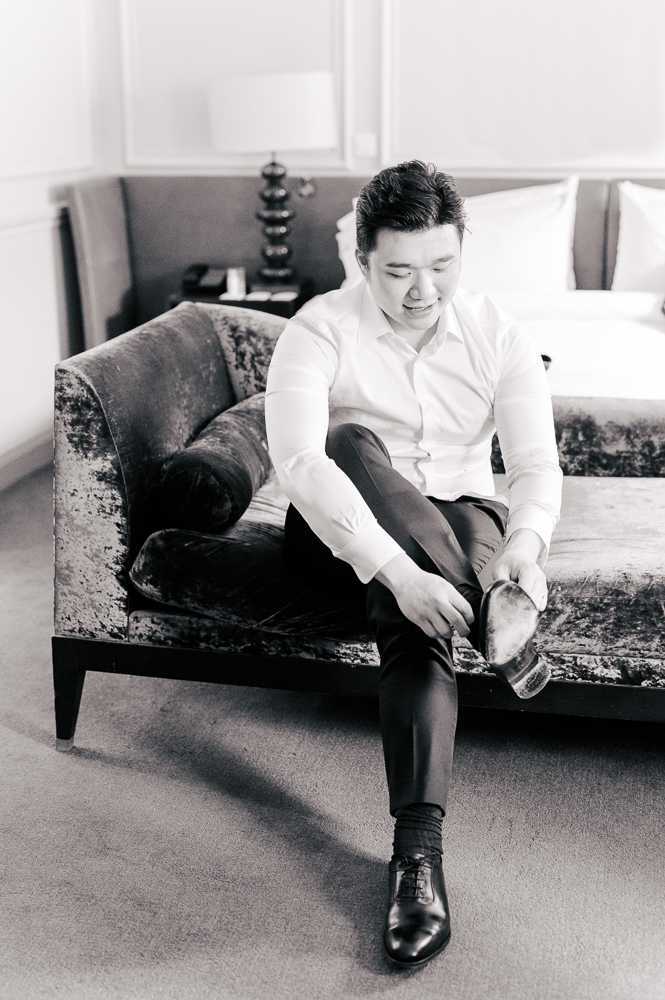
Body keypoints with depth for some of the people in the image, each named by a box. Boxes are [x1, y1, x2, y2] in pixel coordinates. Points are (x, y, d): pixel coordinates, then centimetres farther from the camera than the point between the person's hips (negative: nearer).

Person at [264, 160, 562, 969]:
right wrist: (398, 571, -46)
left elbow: (536, 465, -15)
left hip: (459, 521, 1)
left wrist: (525, 544, -40)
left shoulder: (498, 336, -8)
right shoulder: (320, 331, -17)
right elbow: (299, 462, -33)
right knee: (355, 441, -35)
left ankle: (419, 844, -38)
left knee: (415, 616, -36)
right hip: (343, 531, -1)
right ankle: (494, 616, -38)